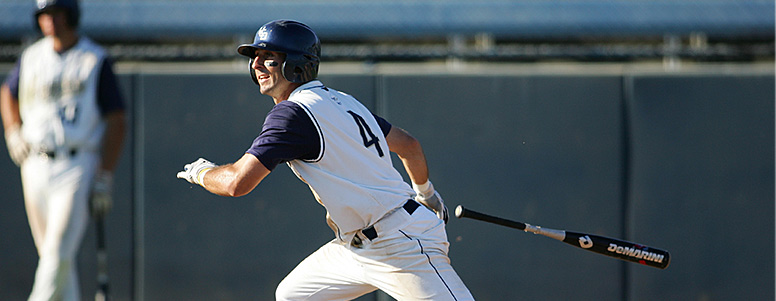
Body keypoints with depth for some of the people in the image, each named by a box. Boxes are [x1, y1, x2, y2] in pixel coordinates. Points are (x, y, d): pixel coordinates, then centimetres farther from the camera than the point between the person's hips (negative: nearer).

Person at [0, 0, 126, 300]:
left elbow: (116, 123, -5)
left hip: (76, 167, -5)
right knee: (49, 253, 8)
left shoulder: (95, 61, -4)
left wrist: (104, 179, -11)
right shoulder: (31, 57, 10)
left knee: (58, 253, -15)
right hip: (34, 166, 5)